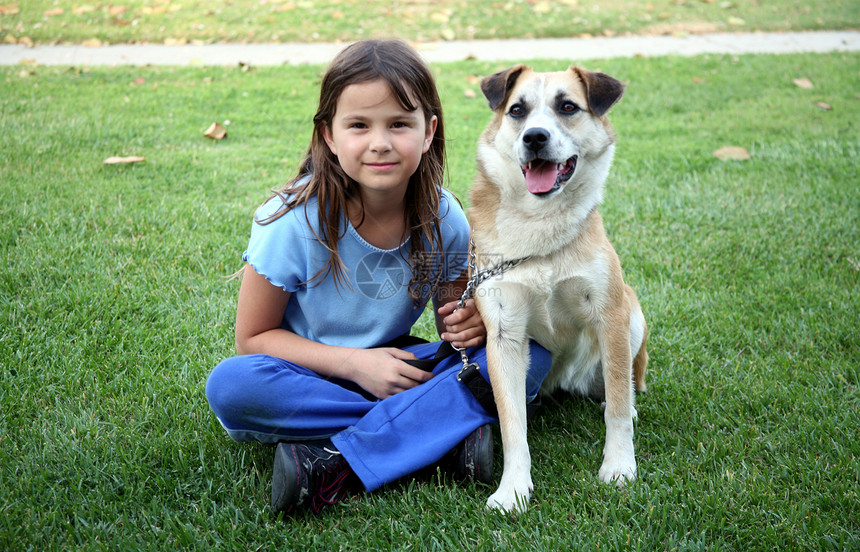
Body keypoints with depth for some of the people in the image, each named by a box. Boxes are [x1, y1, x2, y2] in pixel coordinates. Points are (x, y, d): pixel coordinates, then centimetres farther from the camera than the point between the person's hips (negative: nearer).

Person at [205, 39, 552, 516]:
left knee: (529, 351, -20)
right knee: (230, 386, -35)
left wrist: (469, 322, -21)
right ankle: (446, 426, -27)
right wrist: (353, 363, -24)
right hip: (311, 374, -2)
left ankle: (340, 462, -28)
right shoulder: (295, 221, -20)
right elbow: (253, 337, -11)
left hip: (396, 364, 3)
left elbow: (453, 320, 5)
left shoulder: (442, 217, -11)